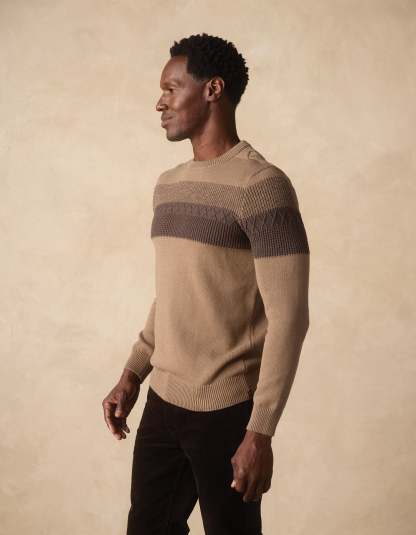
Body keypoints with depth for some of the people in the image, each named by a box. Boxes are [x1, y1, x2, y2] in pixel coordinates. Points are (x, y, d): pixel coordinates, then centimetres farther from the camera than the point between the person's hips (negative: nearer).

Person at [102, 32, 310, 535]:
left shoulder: (261, 185, -15)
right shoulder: (167, 185, 11)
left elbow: (288, 317, -17)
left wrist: (260, 431, -19)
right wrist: (132, 374, 16)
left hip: (226, 411, -7)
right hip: (163, 401, 7)